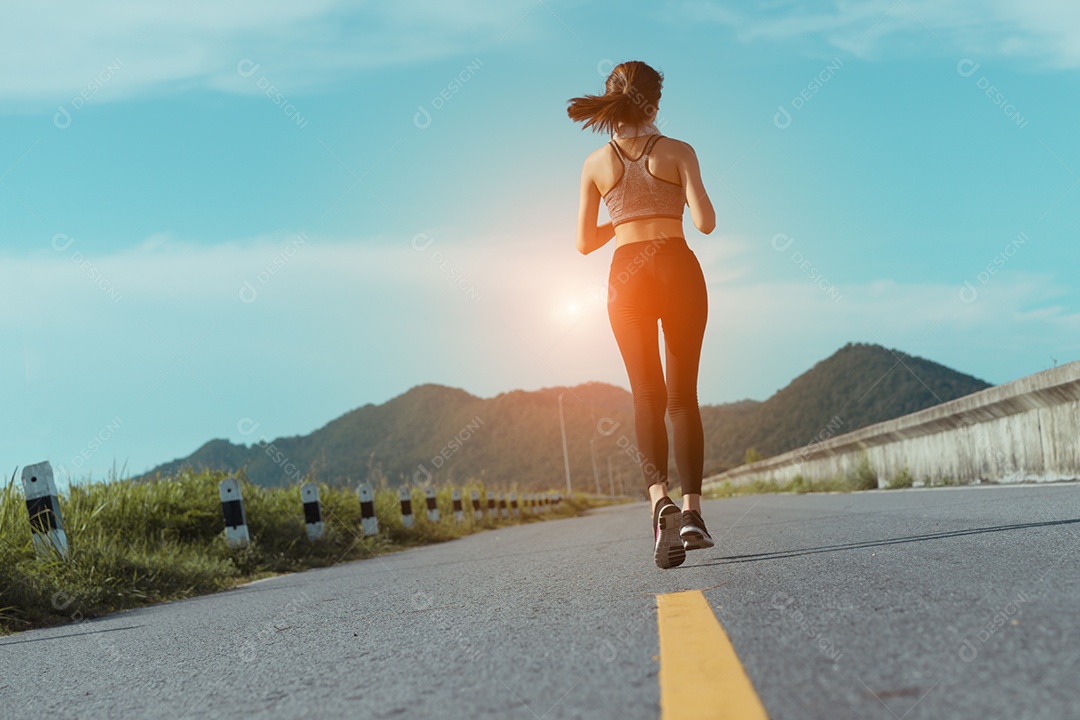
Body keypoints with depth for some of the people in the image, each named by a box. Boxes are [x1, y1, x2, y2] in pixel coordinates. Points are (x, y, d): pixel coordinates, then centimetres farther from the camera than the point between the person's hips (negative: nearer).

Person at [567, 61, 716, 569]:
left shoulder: (596, 164, 6)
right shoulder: (677, 152, 0)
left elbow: (585, 242, 7)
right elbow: (705, 222, -7)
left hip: (626, 274, 1)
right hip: (677, 268, -1)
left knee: (647, 394, 1)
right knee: (683, 394, 5)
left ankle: (660, 499, -21)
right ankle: (691, 510, -1)